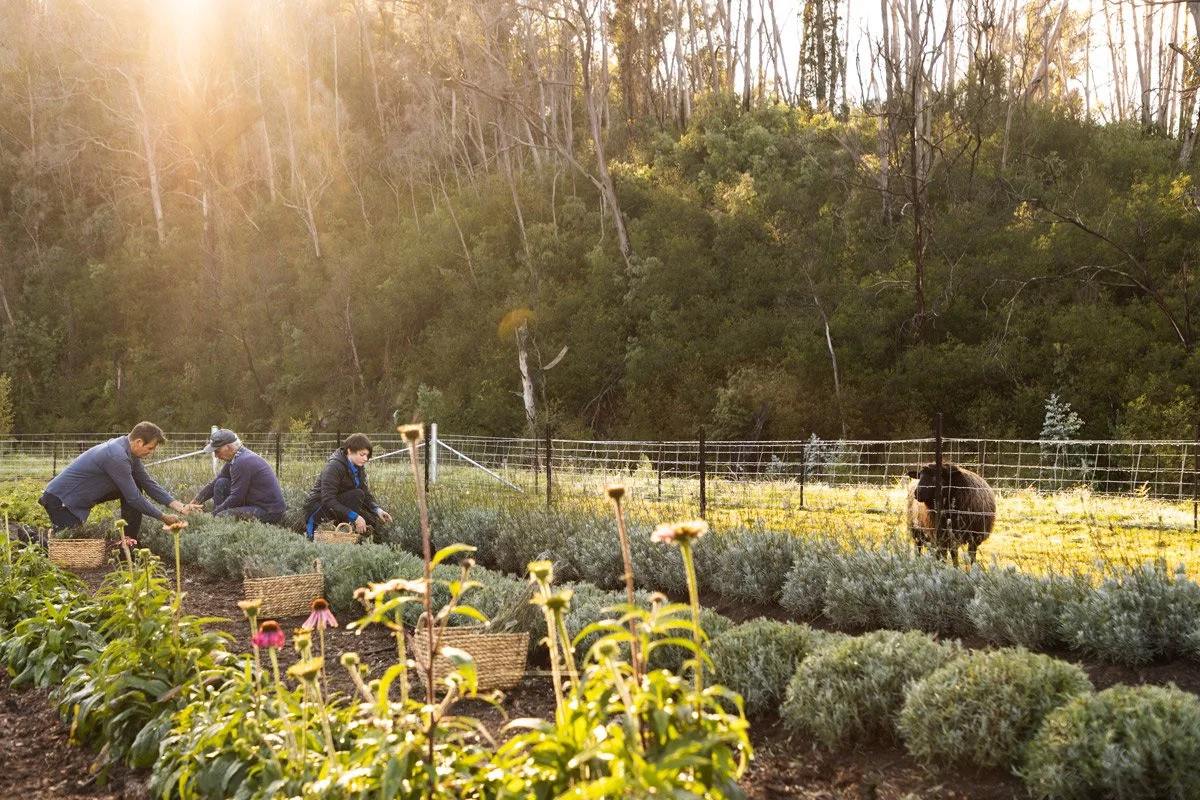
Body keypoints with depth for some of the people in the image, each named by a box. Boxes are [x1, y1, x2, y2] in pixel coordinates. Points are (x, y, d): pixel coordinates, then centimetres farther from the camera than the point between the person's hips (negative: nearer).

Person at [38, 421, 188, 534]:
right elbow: (133, 498, -24)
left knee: (134, 487, 1)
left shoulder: (129, 451, -1)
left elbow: (149, 484, 5)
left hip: (82, 497, 9)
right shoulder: (117, 457, -29)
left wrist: (179, 506, -4)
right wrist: (163, 517, -14)